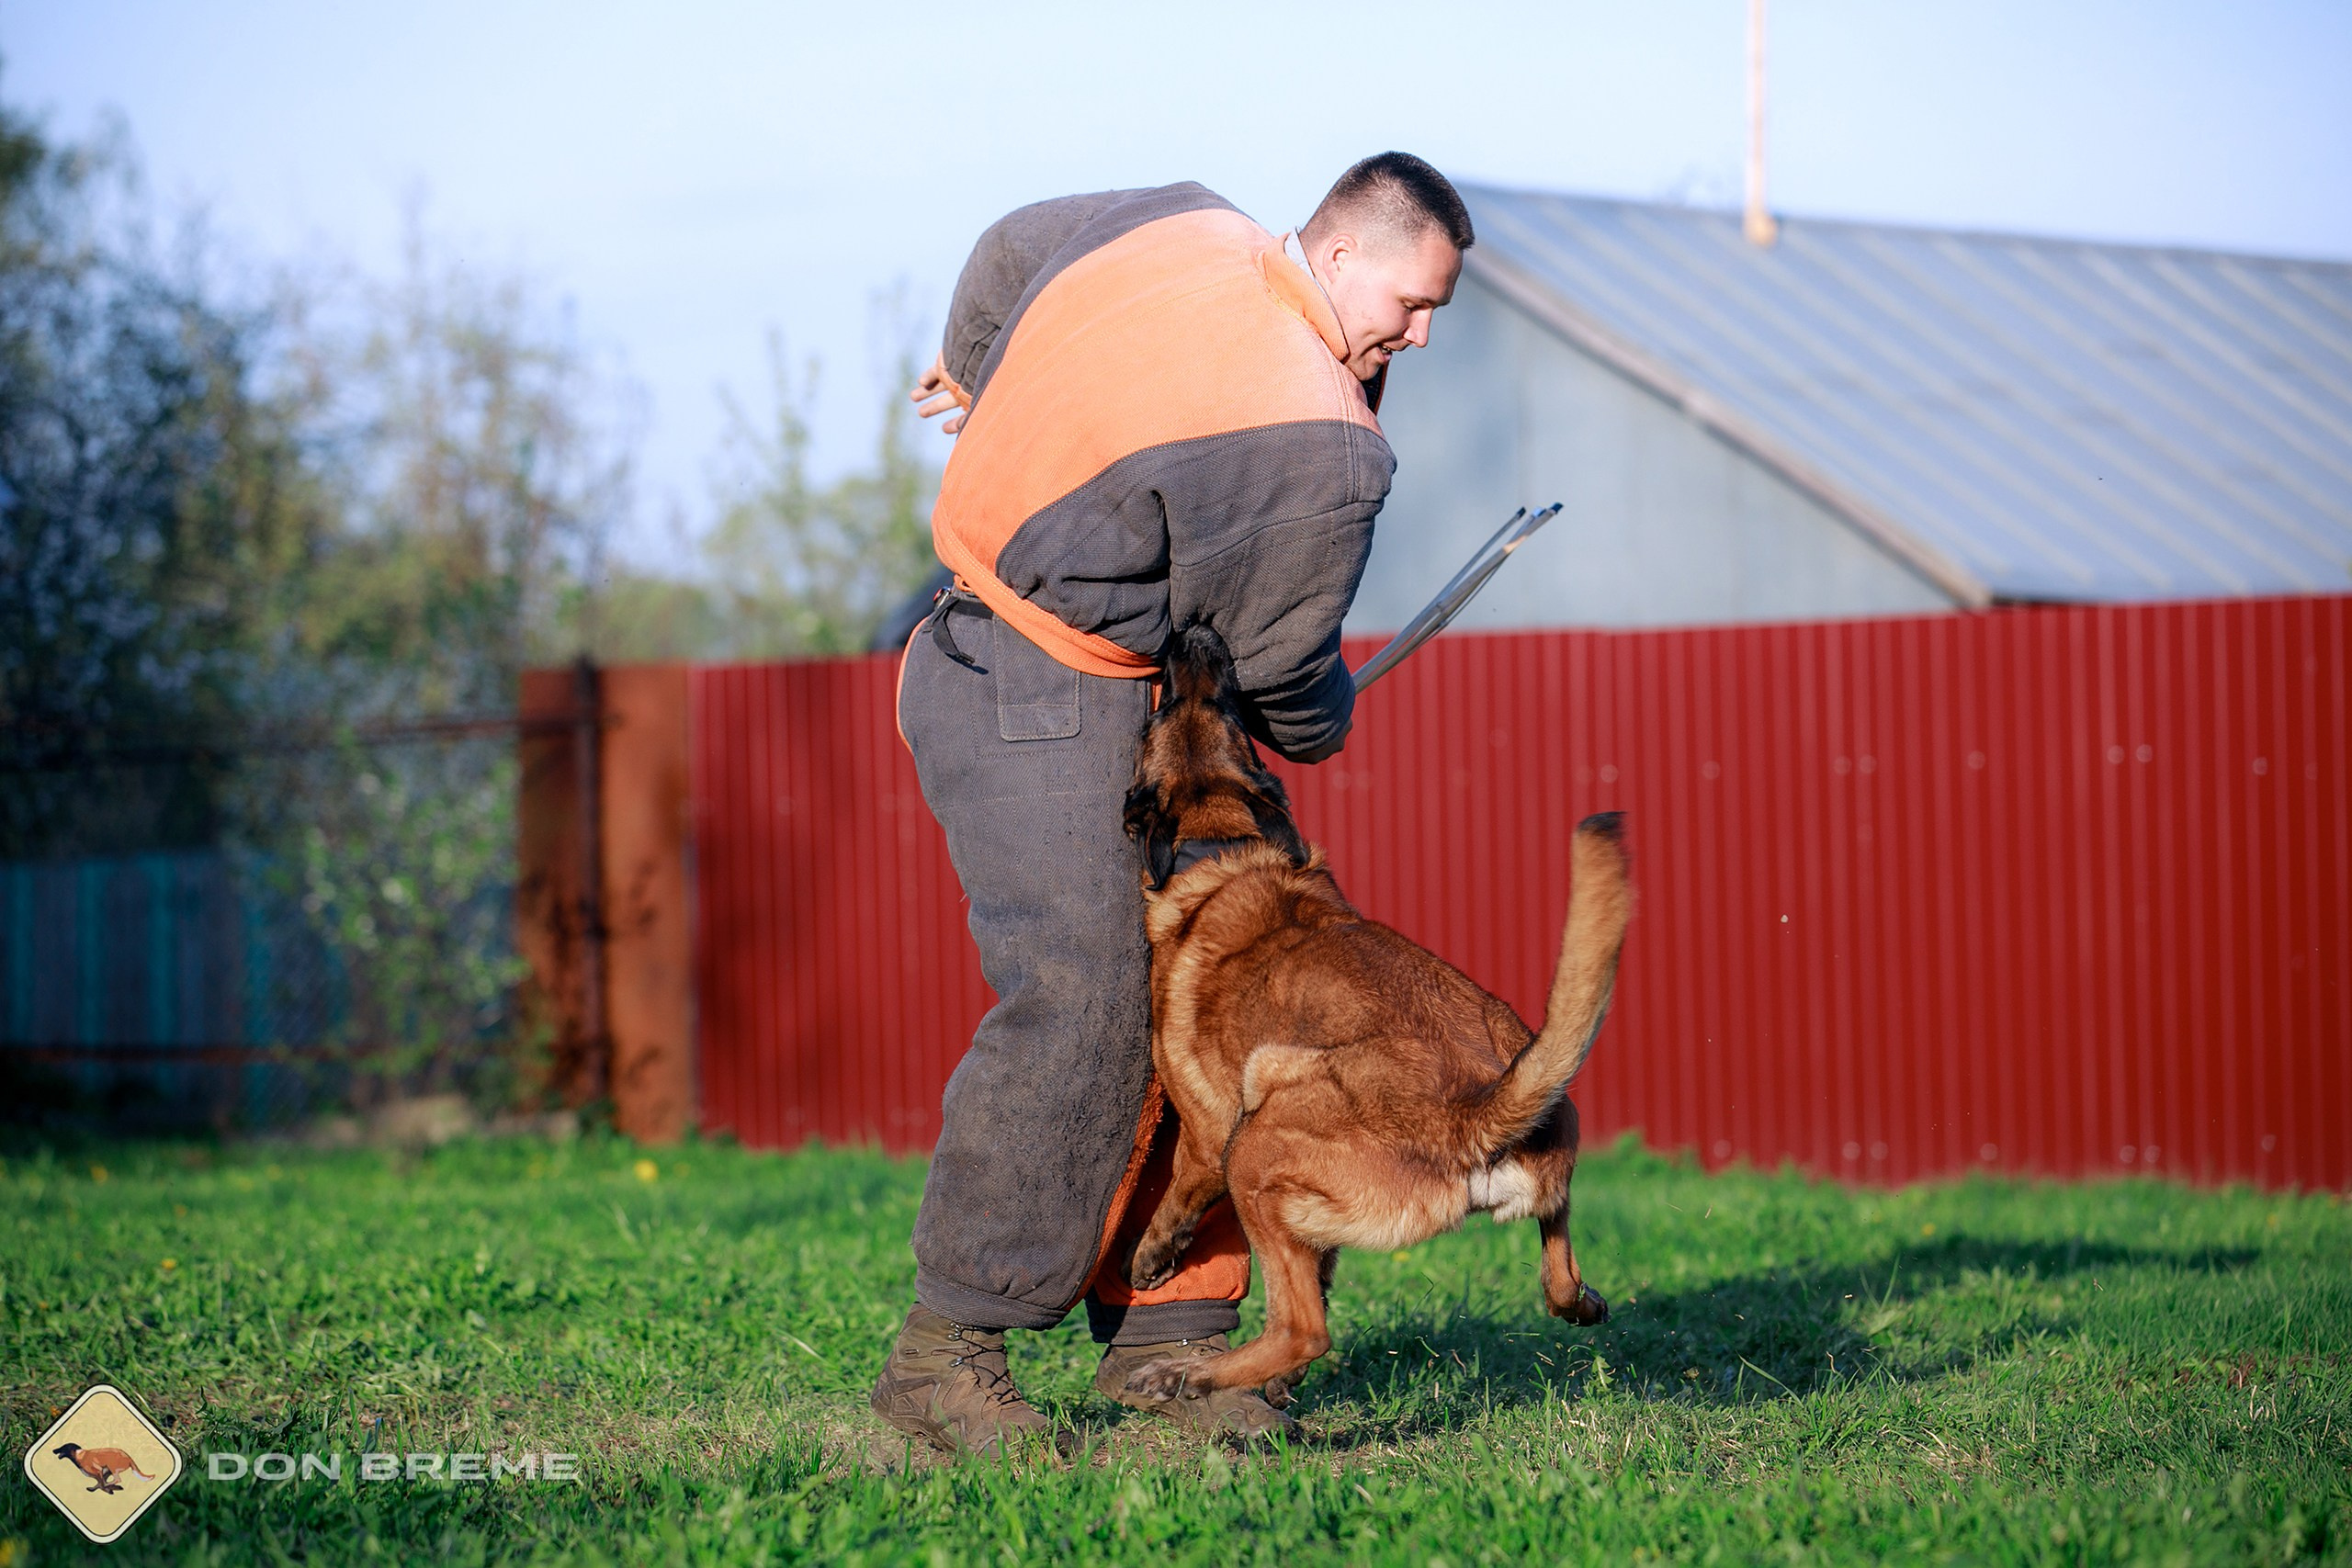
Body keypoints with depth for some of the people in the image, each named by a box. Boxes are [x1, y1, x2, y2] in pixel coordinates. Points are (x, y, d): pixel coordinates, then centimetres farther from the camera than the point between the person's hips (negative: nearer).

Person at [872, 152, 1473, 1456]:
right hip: (1046, 699, -10)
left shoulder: (1182, 226, 3)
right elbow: (1277, 659, -8)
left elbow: (1006, 250, 22)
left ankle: (1159, 1336, 6)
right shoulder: (1325, 450, -21)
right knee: (1075, 997, -17)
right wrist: (1321, 727, 16)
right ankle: (945, 1352, -12)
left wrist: (974, 382, 42)